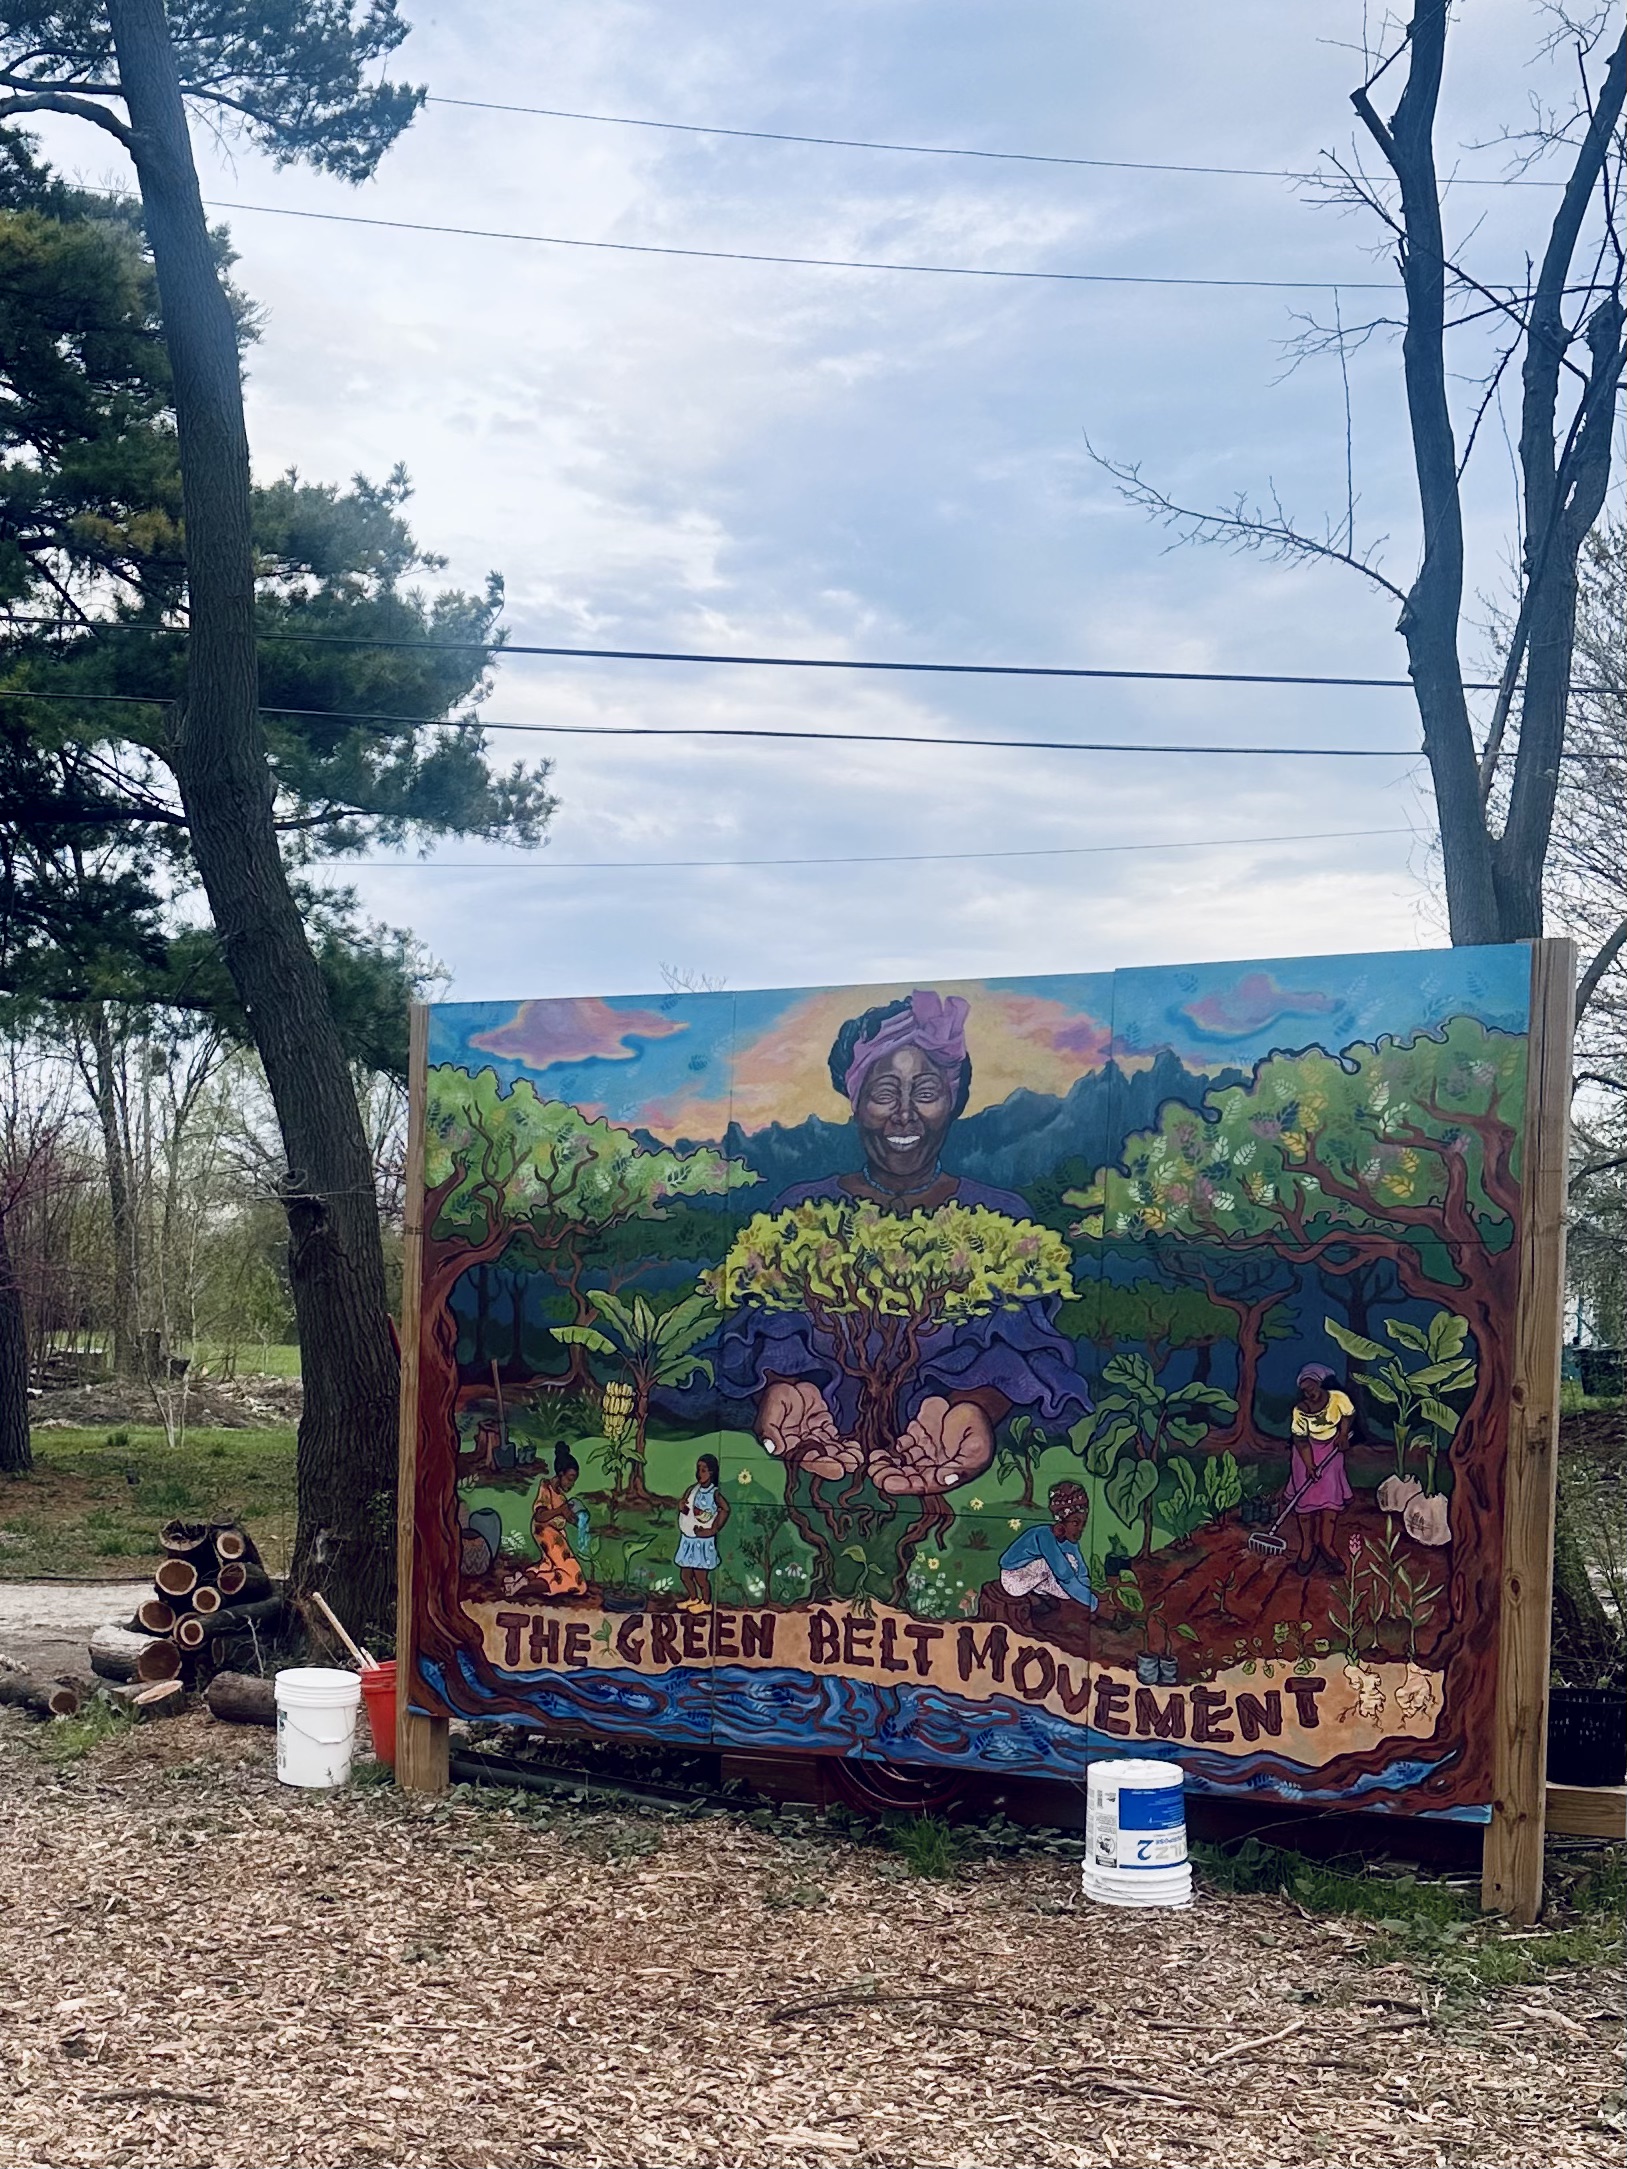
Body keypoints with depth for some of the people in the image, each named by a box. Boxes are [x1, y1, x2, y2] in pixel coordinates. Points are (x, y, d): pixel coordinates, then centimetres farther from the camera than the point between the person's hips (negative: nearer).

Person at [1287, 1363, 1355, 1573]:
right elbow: (1301, 1441, -18)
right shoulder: (1300, 1410, -24)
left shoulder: (1338, 1398, -21)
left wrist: (1343, 1433, -12)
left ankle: (1327, 1543, 9)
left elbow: (1349, 1414, 1)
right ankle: (1307, 1546, 6)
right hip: (1307, 1452, -2)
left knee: (1332, 1495, -2)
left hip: (1331, 1451, 2)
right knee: (1305, 1496, -4)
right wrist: (1309, 1465, -26)